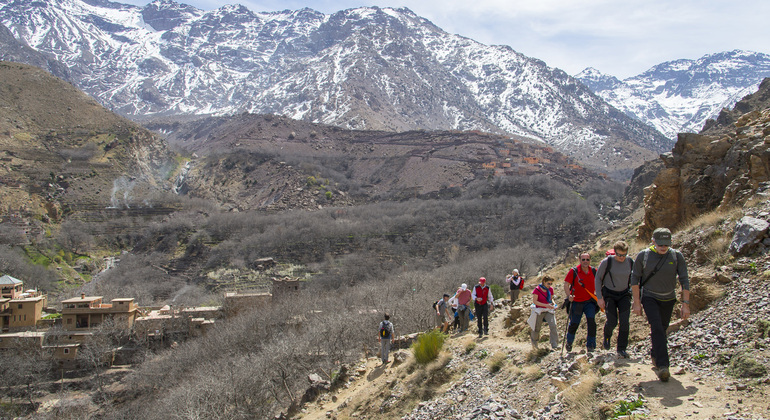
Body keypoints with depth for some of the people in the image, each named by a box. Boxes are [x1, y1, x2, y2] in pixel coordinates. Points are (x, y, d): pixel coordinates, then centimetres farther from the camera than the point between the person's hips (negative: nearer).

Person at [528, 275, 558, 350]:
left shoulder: (550, 289, 3)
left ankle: (554, 345, -13)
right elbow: (534, 301, -17)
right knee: (537, 329, 8)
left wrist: (554, 304, -4)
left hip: (549, 310, 4)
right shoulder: (537, 290, -13)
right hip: (539, 311, -3)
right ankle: (534, 342, 37)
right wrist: (546, 305, -23)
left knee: (553, 326, -16)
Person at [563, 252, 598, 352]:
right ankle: (569, 342, 31)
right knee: (574, 324, 5)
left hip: (589, 301, 2)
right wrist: (569, 295, -25)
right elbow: (566, 285, -9)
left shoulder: (594, 271, 1)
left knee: (591, 322, -12)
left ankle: (591, 345, -1)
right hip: (576, 302, -2)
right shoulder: (573, 271, -8)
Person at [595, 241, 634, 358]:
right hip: (609, 294, -2)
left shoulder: (631, 262, -7)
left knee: (624, 322, -12)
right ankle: (607, 337, 25)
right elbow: (598, 278, -6)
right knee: (612, 322, -9)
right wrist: (599, 297, -9)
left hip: (624, 294, 2)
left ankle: (622, 349, -2)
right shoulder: (607, 262, -16)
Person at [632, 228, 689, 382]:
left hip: (668, 299, 2)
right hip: (649, 298, -2)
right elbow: (635, 278, -3)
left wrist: (686, 304, -9)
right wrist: (637, 302, -6)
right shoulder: (643, 255, -10)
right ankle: (663, 366, -24)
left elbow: (684, 281, -4)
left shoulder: (677, 256, -7)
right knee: (657, 328, -19)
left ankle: (655, 358, 33)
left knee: (661, 331, 10)